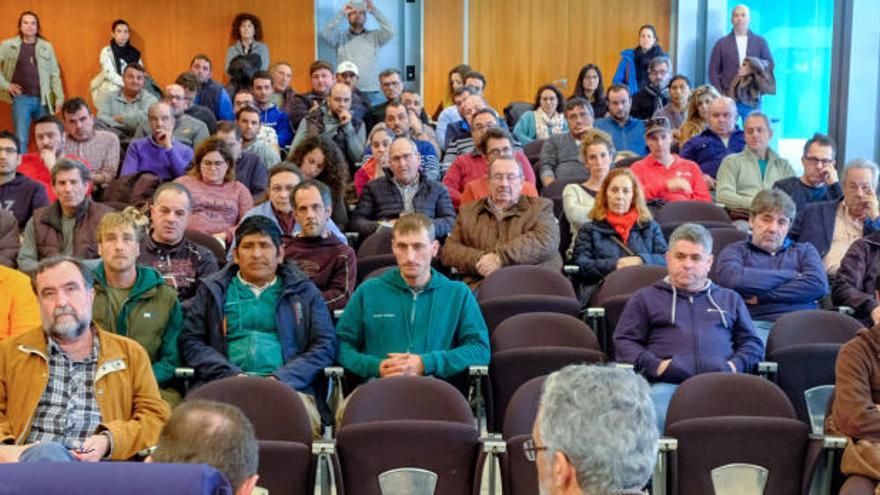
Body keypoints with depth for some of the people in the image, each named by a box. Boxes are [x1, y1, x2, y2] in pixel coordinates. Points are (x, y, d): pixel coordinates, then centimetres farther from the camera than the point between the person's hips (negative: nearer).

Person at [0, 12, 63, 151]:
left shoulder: (47, 47, 7)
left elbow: (55, 74, 6)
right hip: (21, 99, -1)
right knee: (21, 139, -2)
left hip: (43, 100, 1)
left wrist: (59, 98, 0)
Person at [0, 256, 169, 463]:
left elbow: (156, 416, 11)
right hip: (29, 459, 1)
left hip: (99, 465, 0)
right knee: (48, 454, -37)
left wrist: (109, 441, -8)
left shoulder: (130, 353, 18)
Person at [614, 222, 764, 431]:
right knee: (658, 414, -38)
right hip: (667, 382, -1)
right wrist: (654, 364, -3)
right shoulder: (645, 298, 26)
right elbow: (624, 342, 16)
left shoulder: (730, 299, 33)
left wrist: (735, 365, 4)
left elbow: (753, 343, 26)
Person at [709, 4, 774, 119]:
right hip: (728, 97, -1)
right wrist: (719, 95, -6)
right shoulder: (722, 43, 9)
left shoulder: (760, 42, 12)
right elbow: (713, 71, 5)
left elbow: (769, 65, 6)